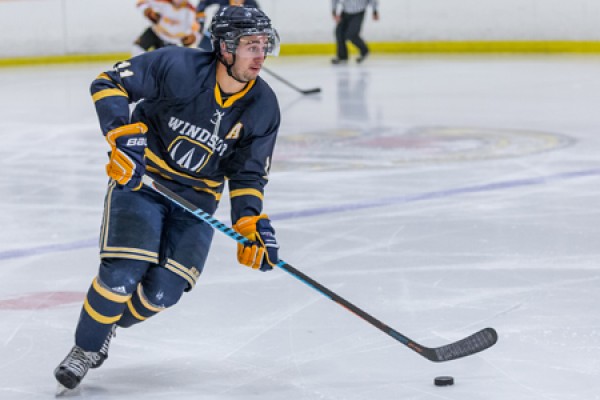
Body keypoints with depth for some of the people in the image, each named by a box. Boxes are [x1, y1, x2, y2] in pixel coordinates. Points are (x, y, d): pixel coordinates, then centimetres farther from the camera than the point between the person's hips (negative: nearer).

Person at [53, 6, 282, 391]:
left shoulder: (263, 108, -8)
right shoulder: (179, 67, -21)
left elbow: (248, 174, 1)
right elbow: (108, 83, -17)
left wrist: (251, 224, -14)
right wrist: (125, 136, -30)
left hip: (196, 196, 4)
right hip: (139, 176, -3)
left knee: (164, 291, -10)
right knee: (123, 272, -20)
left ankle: (108, 326, 21)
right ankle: (85, 348, 5)